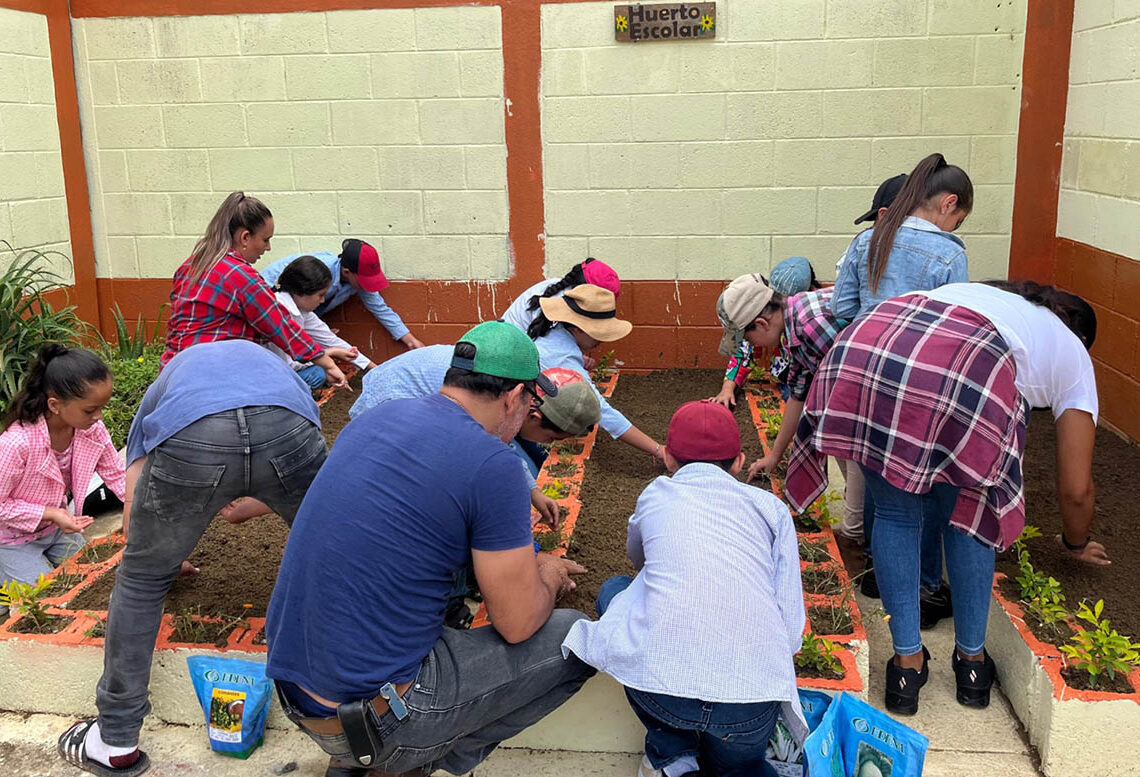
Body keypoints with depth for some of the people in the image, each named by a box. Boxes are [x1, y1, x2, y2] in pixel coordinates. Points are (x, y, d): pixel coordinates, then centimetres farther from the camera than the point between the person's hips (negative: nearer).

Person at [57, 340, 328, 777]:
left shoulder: (163, 385, 43)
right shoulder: (272, 362, 47)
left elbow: (132, 514, 40)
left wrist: (162, 556, 60)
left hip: (187, 438, -1)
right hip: (287, 429, 1)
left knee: (141, 580, 24)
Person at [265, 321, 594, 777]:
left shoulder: (378, 416, 6)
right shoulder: (493, 465, -16)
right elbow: (518, 624, -10)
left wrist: (527, 564, 27)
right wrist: (547, 577, 13)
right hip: (374, 715, -8)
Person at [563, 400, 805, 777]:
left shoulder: (656, 495, 16)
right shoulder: (771, 506, 14)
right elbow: (792, 627, 10)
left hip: (657, 685, -2)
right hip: (753, 707, 3)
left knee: (614, 590, 28)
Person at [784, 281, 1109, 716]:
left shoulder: (973, 291, 44)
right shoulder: (1073, 353, 31)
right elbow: (1076, 489, 29)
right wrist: (1077, 545, 50)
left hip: (860, 352, 4)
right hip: (964, 383, -3)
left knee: (896, 514, 22)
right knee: (968, 515, 22)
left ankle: (907, 664, 28)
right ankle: (971, 662, 36)